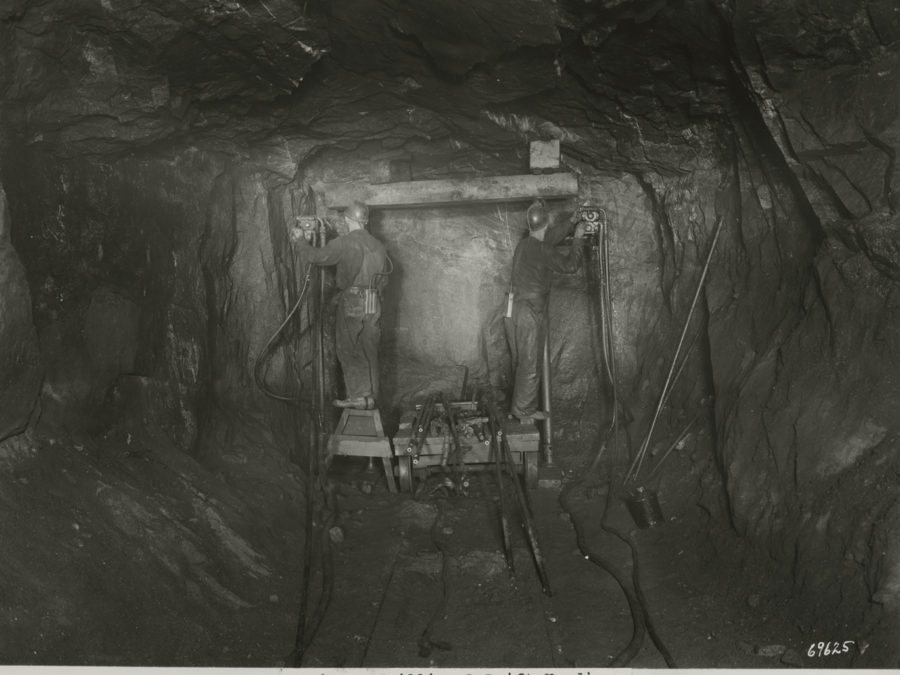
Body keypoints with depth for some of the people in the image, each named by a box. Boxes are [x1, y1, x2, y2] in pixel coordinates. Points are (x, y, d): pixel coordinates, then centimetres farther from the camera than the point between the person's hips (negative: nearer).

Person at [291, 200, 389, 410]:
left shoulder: (344, 243, -9)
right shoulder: (378, 245, 9)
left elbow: (317, 256, -7)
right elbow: (384, 278, 14)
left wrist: (300, 240, 8)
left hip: (351, 303, -5)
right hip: (374, 305, 6)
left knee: (349, 350, 3)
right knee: (368, 351, 11)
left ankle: (357, 396, 1)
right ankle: (371, 396, 14)